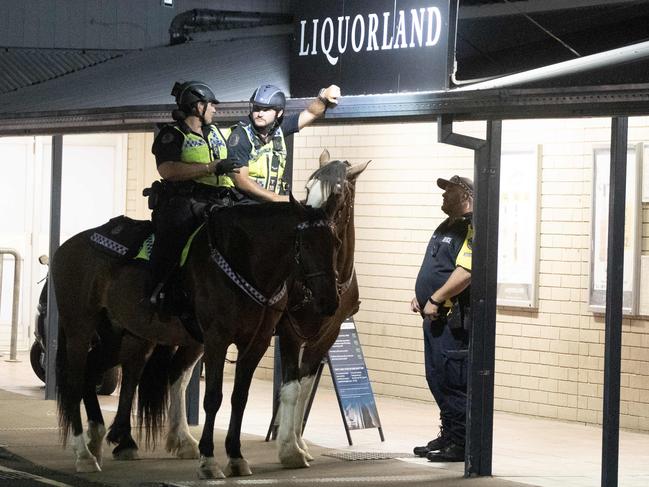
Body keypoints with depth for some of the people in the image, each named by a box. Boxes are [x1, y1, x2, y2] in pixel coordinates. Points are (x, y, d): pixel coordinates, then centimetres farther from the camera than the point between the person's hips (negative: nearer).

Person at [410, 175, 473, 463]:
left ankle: (461, 444, -6)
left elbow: (465, 272, -25)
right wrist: (420, 297, 17)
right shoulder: (445, 228, 20)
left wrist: (435, 299, -21)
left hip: (454, 320, -10)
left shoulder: (471, 229, -13)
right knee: (437, 379, 14)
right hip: (436, 318, 10)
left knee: (454, 381, -9)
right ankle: (448, 436, 22)